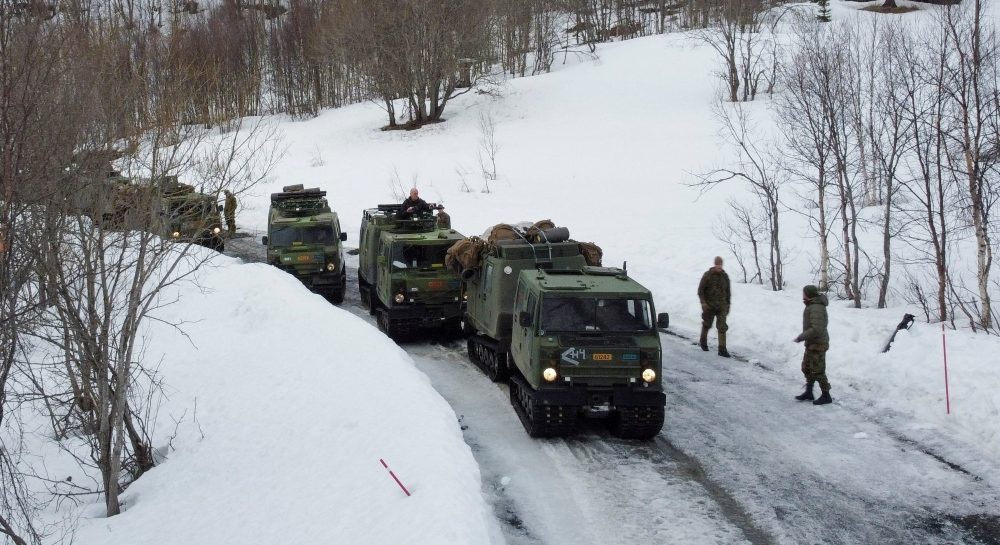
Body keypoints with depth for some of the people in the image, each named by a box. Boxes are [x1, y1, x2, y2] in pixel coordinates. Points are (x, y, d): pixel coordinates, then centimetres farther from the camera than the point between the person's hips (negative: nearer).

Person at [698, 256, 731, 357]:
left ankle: (722, 349, -9)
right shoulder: (707, 275, -6)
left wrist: (728, 305, 15)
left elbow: (728, 292, 14)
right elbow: (700, 290, -5)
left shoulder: (725, 276, 4)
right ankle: (703, 342, 40)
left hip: (721, 306, 2)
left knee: (722, 327, -8)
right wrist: (703, 302, -17)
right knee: (707, 325, 13)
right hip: (709, 305, -2)